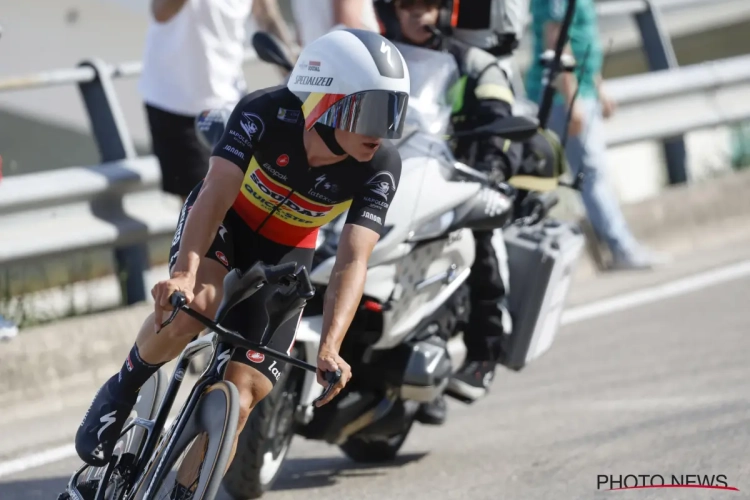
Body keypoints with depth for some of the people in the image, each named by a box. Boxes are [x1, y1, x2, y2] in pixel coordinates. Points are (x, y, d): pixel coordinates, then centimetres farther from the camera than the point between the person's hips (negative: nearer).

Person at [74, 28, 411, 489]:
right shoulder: (267, 113, -30)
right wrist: (183, 274, -54)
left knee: (236, 405, -12)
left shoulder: (381, 169, -26)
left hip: (283, 255, 2)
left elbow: (353, 261, -31)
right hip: (224, 219, -2)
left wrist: (329, 347, -46)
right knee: (194, 305, -36)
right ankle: (121, 393, -8)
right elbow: (217, 193, -37)